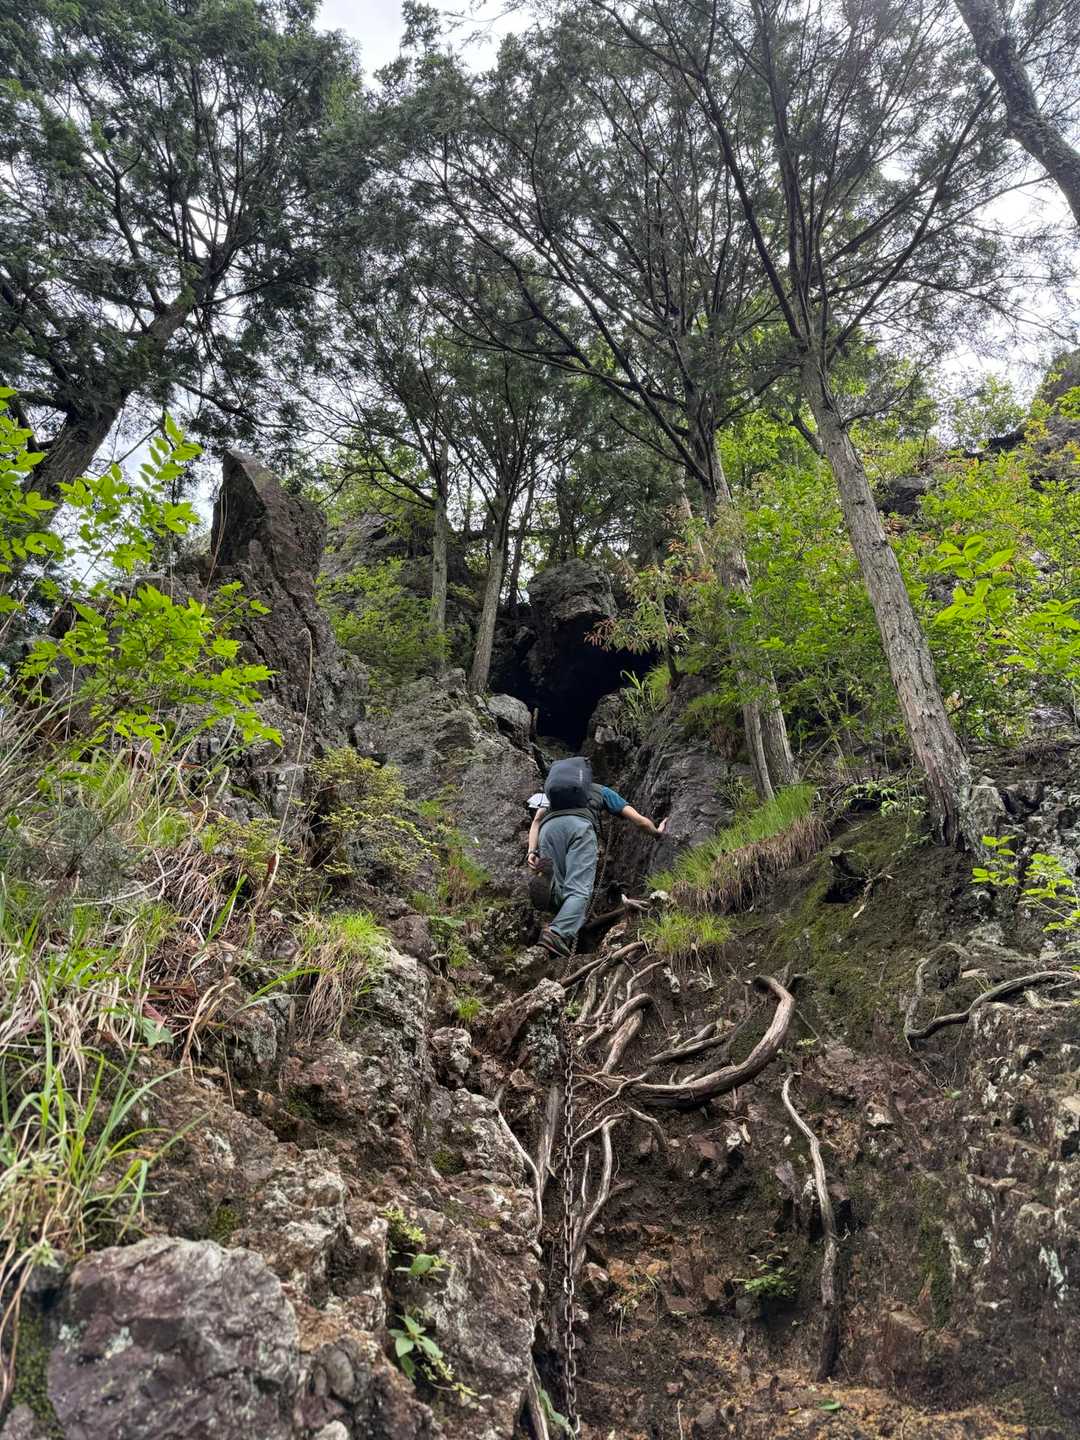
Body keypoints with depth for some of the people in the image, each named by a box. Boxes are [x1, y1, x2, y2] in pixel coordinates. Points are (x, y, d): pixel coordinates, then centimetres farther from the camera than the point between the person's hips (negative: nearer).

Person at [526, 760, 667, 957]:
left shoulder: (552, 790, 44)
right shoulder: (602, 791, 39)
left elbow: (537, 820, 25)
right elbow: (639, 819, 35)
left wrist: (532, 851, 13)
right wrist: (657, 832, 55)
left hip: (549, 828, 3)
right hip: (580, 825, -3)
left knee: (561, 889, 11)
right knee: (579, 891, -15)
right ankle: (558, 932, -37)